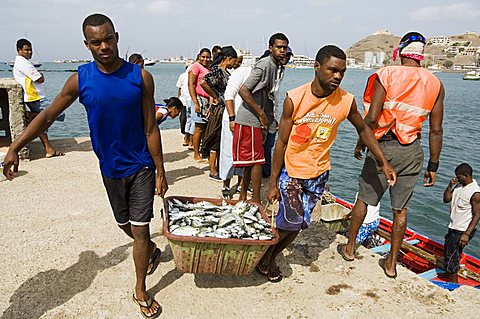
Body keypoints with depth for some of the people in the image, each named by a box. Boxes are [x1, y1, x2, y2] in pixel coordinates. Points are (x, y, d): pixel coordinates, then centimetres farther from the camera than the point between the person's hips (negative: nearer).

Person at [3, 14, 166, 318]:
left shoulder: (141, 77, -12)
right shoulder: (80, 80, -7)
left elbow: (151, 129, -9)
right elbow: (46, 116, 2)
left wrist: (160, 172, -7)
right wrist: (15, 147, -5)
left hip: (141, 167, -3)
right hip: (110, 169, 3)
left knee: (140, 229, 0)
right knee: (125, 224, 20)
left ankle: (140, 290, 20)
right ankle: (152, 250, 51)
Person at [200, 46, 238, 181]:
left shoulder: (226, 72, 13)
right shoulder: (217, 70, -15)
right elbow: (203, 82, -31)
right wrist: (215, 98, -20)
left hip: (226, 110, 9)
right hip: (218, 110, -9)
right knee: (215, 141, -1)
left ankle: (218, 167, 27)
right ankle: (212, 172, 8)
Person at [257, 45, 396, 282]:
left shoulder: (346, 101, -11)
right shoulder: (295, 98, -17)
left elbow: (363, 129, 8)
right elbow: (281, 143, -12)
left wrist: (383, 163, 8)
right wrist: (273, 183, -10)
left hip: (318, 173, 3)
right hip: (290, 169, -3)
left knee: (299, 225, 9)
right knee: (291, 221, -8)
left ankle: (270, 259, 33)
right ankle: (263, 258, 20)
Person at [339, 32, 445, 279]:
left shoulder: (386, 75, -9)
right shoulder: (435, 84, 2)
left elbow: (371, 118, -14)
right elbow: (436, 131, 2)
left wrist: (360, 143, 2)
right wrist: (433, 165, 10)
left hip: (384, 147, -3)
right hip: (412, 152, 3)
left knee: (364, 199, 14)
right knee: (401, 208, 12)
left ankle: (349, 248, 29)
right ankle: (391, 263, 23)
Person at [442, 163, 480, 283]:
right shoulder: (459, 185, 1)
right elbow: (446, 199, 6)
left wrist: (466, 234, -24)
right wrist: (450, 185, -10)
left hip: (463, 230, -9)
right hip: (454, 227, 9)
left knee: (452, 255, -2)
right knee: (447, 248, 23)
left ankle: (454, 283, 13)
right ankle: (452, 270, 44)